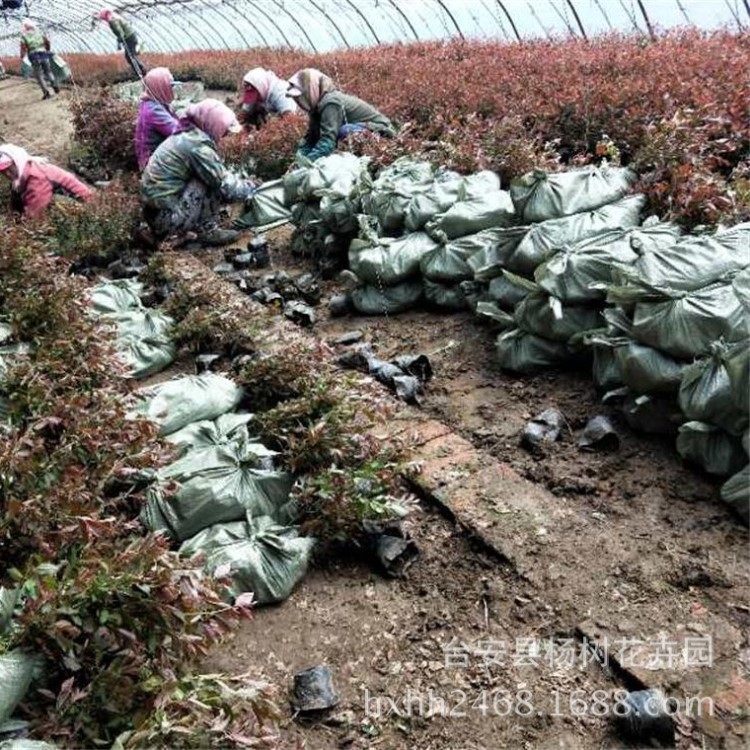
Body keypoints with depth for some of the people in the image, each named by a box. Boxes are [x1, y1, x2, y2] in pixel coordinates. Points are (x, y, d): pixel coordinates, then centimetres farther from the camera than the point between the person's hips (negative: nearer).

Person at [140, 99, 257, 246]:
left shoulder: (186, 136, 11)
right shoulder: (197, 146, -18)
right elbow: (224, 184, -13)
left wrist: (241, 184, 14)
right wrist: (249, 188, 3)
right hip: (166, 216, -9)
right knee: (211, 184, -12)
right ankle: (207, 231, 0)